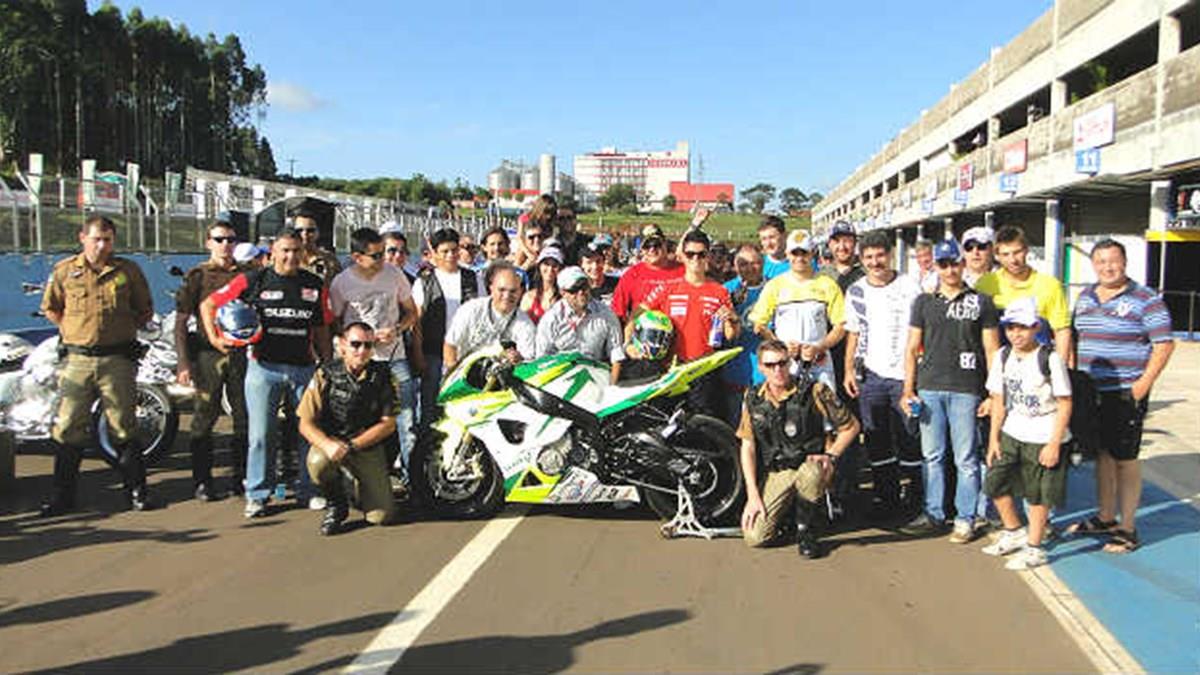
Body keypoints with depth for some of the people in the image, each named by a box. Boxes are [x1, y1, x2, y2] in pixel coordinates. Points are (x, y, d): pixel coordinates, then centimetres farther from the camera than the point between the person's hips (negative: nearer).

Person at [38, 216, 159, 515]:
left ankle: (137, 490, 12)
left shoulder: (128, 270, 5)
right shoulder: (64, 270, 6)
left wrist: (125, 331, 4)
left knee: (123, 428, 3)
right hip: (77, 359, 1)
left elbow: (145, 310, 14)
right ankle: (62, 495, 12)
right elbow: (50, 308, 18)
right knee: (68, 428, 1)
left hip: (117, 359, -1)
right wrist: (73, 331, 8)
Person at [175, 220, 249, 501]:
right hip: (207, 354, -2)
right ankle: (202, 481, 11)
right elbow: (181, 322, 1)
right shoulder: (197, 276, 3)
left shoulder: (248, 273, 10)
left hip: (241, 353, 2)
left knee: (245, 418, 4)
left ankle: (241, 477, 16)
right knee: (204, 419, 1)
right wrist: (184, 362, -6)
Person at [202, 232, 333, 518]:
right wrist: (215, 338, -5)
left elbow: (321, 331, 15)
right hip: (264, 367, -2)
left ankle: (309, 490, 17)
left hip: (304, 368, 2)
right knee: (261, 434, 0)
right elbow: (208, 305, 7)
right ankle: (257, 494, 12)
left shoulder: (315, 285, 9)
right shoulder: (253, 281, 1)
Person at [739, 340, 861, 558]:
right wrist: (753, 495, -3)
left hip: (810, 465, -2)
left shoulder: (814, 391, -8)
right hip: (774, 474, 2)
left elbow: (851, 426, 1)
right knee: (755, 537, -14)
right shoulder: (753, 399, 1)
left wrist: (831, 456, -13)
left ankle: (805, 531, -10)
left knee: (809, 474, -40)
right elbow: (748, 446, 3)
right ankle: (787, 509, 21)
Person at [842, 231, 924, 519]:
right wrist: (848, 370, 6)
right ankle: (886, 496, 16)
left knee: (909, 439, 0)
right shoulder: (855, 292, 10)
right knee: (876, 440, 6)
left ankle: (916, 495, 12)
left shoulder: (909, 287, 0)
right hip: (870, 375, 3)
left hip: (904, 373, -3)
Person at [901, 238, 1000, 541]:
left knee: (966, 458, 1)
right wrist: (908, 389, 4)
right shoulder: (924, 302, 12)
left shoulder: (981, 303, 6)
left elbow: (992, 350, 5)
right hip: (929, 388, 3)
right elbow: (912, 348, 12)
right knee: (932, 455, 8)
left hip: (966, 390, -2)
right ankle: (933, 514, 19)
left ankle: (966, 518, 12)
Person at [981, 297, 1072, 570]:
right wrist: (994, 438, 4)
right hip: (1011, 434, 6)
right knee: (995, 483, 10)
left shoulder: (1049, 359, -14)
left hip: (1043, 439, -6)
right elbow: (999, 400, 7)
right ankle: (1014, 532, 32)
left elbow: (1065, 404, -11)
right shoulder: (1002, 356, 2)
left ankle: (1034, 549, 18)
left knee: (1038, 495, 3)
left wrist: (1054, 444, -14)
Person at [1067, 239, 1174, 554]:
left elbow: (1164, 345, -9)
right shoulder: (1085, 297, 11)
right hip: (1090, 392, 6)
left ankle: (1127, 529, 12)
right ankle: (1105, 518, 29)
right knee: (1102, 454, 15)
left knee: (1125, 459, 1)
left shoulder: (1145, 300, -8)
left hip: (1126, 394, -6)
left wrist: (1144, 383, -16)